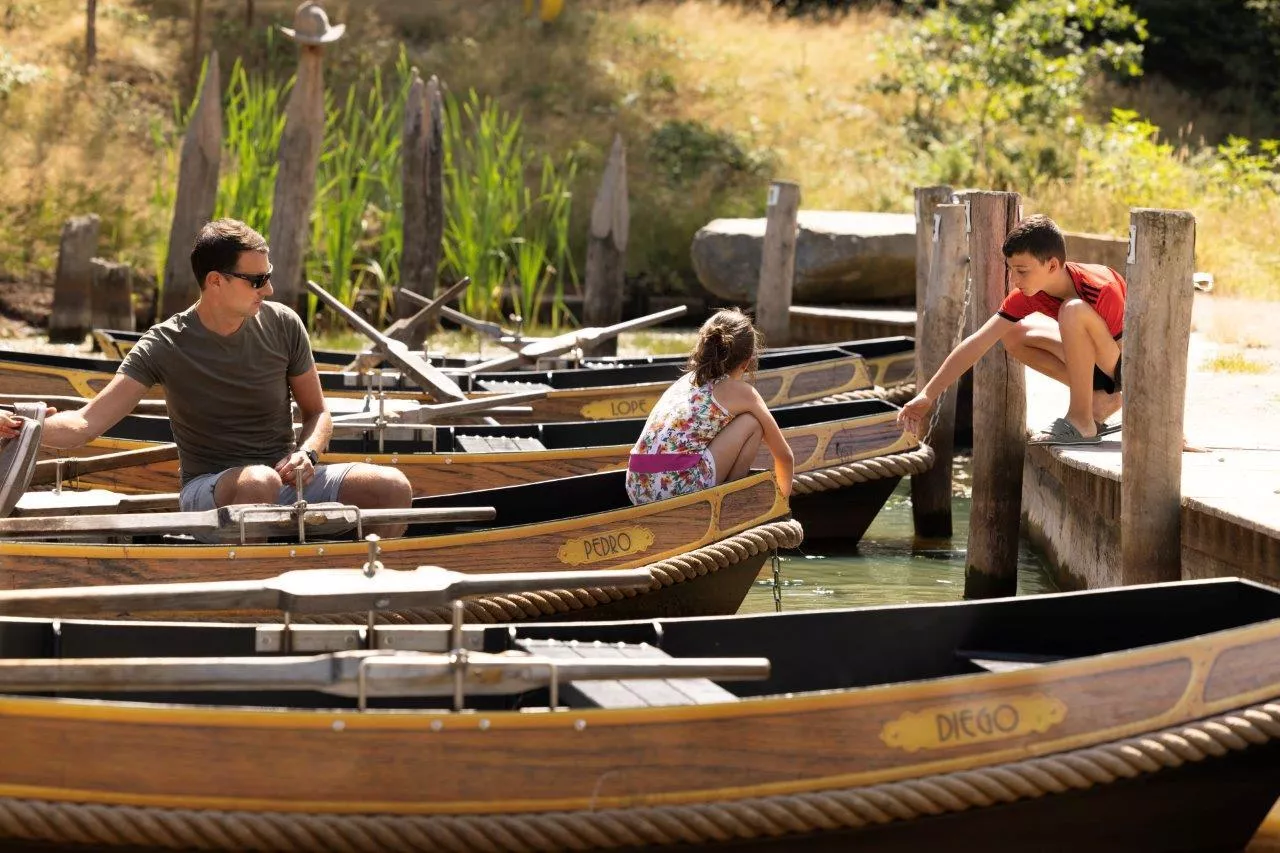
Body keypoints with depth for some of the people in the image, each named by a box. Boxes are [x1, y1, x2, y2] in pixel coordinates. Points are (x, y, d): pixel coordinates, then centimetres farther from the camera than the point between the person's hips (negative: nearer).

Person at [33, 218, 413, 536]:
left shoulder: (283, 326, 1)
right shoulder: (165, 346, -9)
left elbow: (317, 412, 13)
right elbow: (86, 423, -14)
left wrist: (306, 453, -10)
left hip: (287, 482, 4)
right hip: (209, 489, -3)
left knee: (393, 487, -21)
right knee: (259, 481, -40)